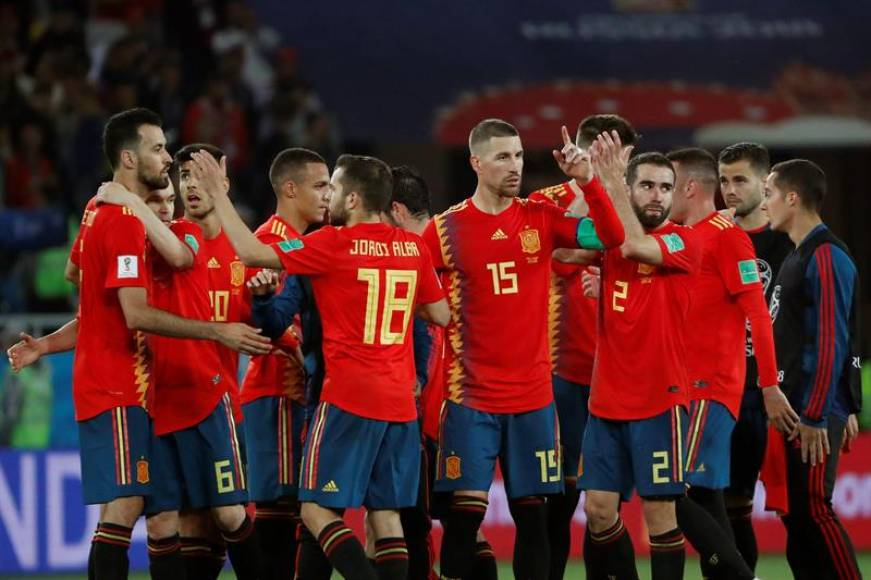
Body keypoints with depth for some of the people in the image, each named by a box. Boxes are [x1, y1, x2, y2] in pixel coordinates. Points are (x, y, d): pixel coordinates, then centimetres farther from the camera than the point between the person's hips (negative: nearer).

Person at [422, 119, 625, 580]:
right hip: (471, 396, -3)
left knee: (531, 510, 6)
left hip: (533, 394, 3)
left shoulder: (541, 219, 5)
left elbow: (611, 237, -3)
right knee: (467, 507, -8)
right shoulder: (447, 228, -3)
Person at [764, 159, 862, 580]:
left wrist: (815, 417, -20)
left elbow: (831, 343, -19)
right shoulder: (798, 256, 16)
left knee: (813, 511, -9)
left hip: (814, 413, -10)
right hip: (792, 408, 10)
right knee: (794, 514, 9)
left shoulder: (826, 258, -14)